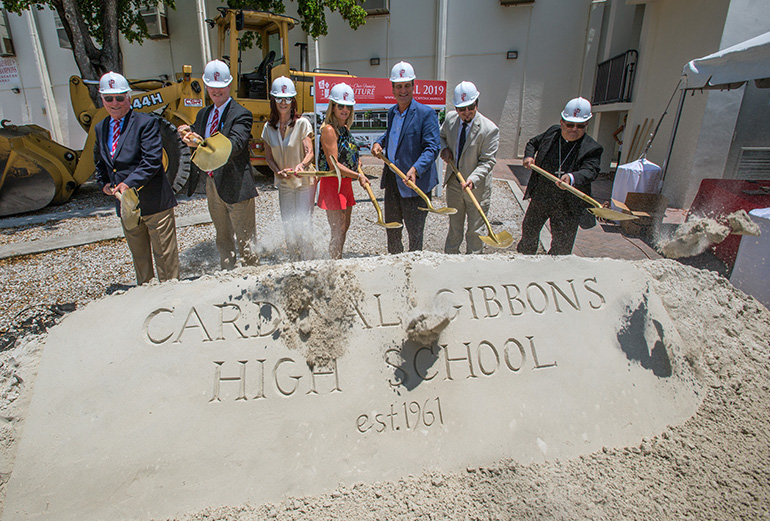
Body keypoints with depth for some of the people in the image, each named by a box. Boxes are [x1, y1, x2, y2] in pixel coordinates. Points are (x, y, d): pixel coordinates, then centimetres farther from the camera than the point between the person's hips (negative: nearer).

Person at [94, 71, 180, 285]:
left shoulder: (147, 123, -8)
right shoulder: (100, 128, 13)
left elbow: (152, 160, -17)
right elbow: (100, 161, 25)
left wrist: (129, 183, -25)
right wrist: (103, 183, 8)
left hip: (154, 202, -6)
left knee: (165, 255, 2)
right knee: (139, 257, 17)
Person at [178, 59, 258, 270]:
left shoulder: (241, 114, -10)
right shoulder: (203, 114, 14)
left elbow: (234, 145, -26)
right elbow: (196, 142, 15)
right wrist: (189, 134, -8)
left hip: (235, 186, -8)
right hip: (212, 184, 8)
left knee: (245, 240, 1)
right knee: (223, 239, 18)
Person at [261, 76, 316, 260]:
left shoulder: (302, 123, -10)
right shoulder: (269, 128, 3)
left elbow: (309, 152, -17)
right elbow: (269, 156, 6)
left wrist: (301, 165, -38)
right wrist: (278, 171, -13)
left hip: (304, 182, -4)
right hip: (284, 184, 5)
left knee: (303, 225, -6)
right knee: (288, 228, 10)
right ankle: (294, 264, 25)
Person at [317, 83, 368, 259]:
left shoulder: (345, 129, 12)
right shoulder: (329, 129, -14)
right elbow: (334, 165, -20)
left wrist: (360, 173, 11)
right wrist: (358, 175, -18)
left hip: (346, 183, 9)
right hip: (332, 183, -9)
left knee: (345, 227, 17)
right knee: (338, 231, -4)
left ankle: (338, 262, 32)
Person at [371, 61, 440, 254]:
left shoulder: (426, 113, -12)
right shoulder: (391, 112, 10)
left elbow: (432, 147, -18)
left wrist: (415, 169, -33)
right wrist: (379, 142, 7)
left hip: (414, 181, -7)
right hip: (391, 178, 7)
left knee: (415, 229, 4)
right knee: (391, 225, 19)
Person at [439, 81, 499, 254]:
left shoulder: (490, 129, -19)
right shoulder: (450, 119, -3)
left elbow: (488, 161, -16)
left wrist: (473, 179, -32)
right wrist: (444, 148, -4)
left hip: (477, 188, -4)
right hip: (454, 184, 4)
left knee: (475, 230, 8)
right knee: (454, 226, 19)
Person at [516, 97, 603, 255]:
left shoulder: (592, 149, -12)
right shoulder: (552, 132, 0)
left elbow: (590, 171, -28)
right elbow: (533, 142, 18)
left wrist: (572, 177, -49)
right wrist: (529, 156, -4)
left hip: (567, 206, -4)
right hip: (539, 198, 4)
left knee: (561, 248, 6)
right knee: (529, 229, 23)